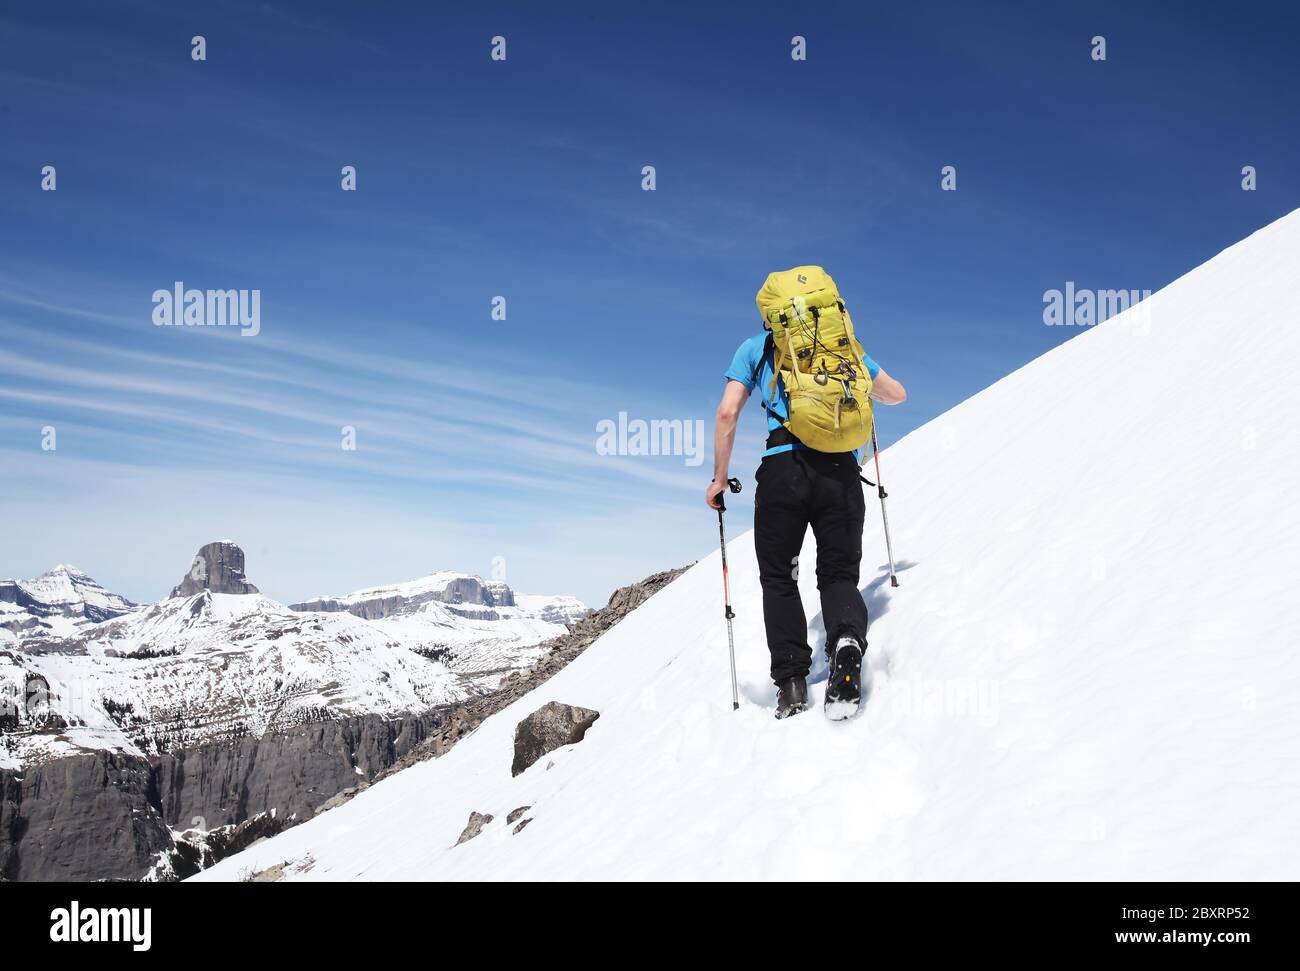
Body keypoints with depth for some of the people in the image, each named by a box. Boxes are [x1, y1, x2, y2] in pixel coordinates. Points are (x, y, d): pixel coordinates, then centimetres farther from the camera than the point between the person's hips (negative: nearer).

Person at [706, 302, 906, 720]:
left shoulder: (756, 347, 14)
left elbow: (727, 412, 3)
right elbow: (896, 394, 27)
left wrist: (719, 478, 10)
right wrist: (864, 387, 49)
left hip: (783, 468, -2)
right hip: (840, 470, 2)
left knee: (778, 579, 13)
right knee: (838, 574, 10)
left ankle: (791, 679, 1)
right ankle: (847, 641, -22)